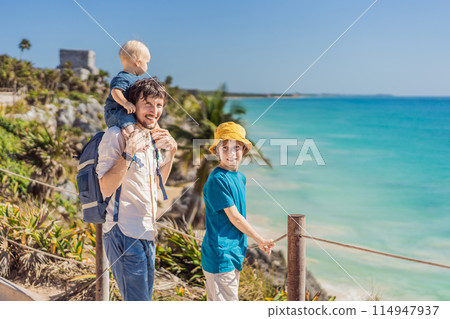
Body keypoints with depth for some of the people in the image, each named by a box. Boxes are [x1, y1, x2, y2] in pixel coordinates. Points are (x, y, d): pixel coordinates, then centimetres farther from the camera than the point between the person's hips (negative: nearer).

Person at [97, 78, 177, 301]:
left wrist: (171, 152, 12)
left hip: (146, 233, 9)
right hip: (124, 233, -9)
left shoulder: (152, 138, 15)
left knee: (143, 298, 15)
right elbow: (106, 188, -16)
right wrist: (128, 154, -24)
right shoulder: (116, 135, -10)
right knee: (137, 302, -9)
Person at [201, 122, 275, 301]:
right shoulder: (217, 180, -16)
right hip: (220, 254, -9)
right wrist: (260, 240, -6)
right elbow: (234, 217, -15)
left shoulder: (240, 178, 11)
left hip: (234, 252, 9)